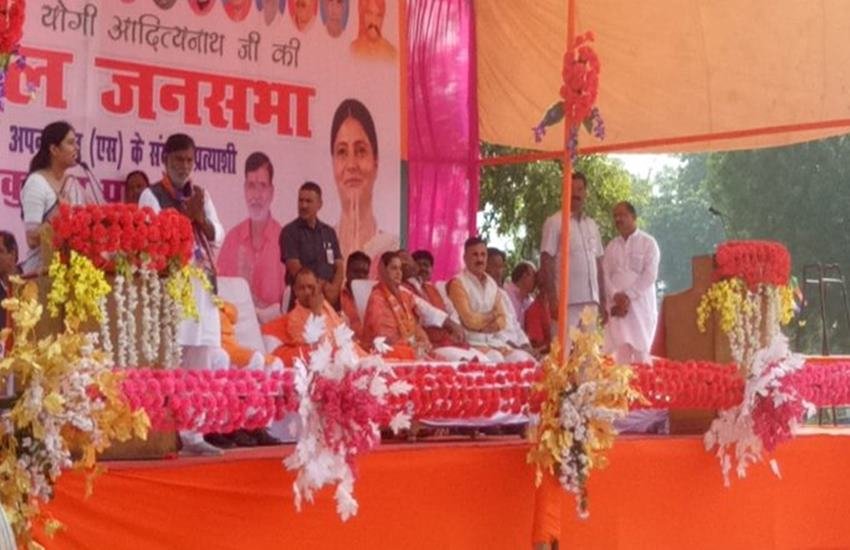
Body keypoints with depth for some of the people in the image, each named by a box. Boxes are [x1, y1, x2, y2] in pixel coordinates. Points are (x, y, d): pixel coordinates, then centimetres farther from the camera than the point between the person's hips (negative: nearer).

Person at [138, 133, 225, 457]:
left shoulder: (201, 195, 17)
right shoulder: (152, 195, 0)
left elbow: (217, 236, 9)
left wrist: (199, 216, -8)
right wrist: (186, 214, -12)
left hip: (202, 284, 6)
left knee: (200, 364, 6)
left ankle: (192, 434, 11)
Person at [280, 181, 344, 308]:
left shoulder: (329, 232, 17)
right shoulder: (290, 232, 2)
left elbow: (339, 266, 12)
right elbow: (295, 269, -7)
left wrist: (334, 288, -9)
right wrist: (323, 286, -13)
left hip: (330, 297, 4)